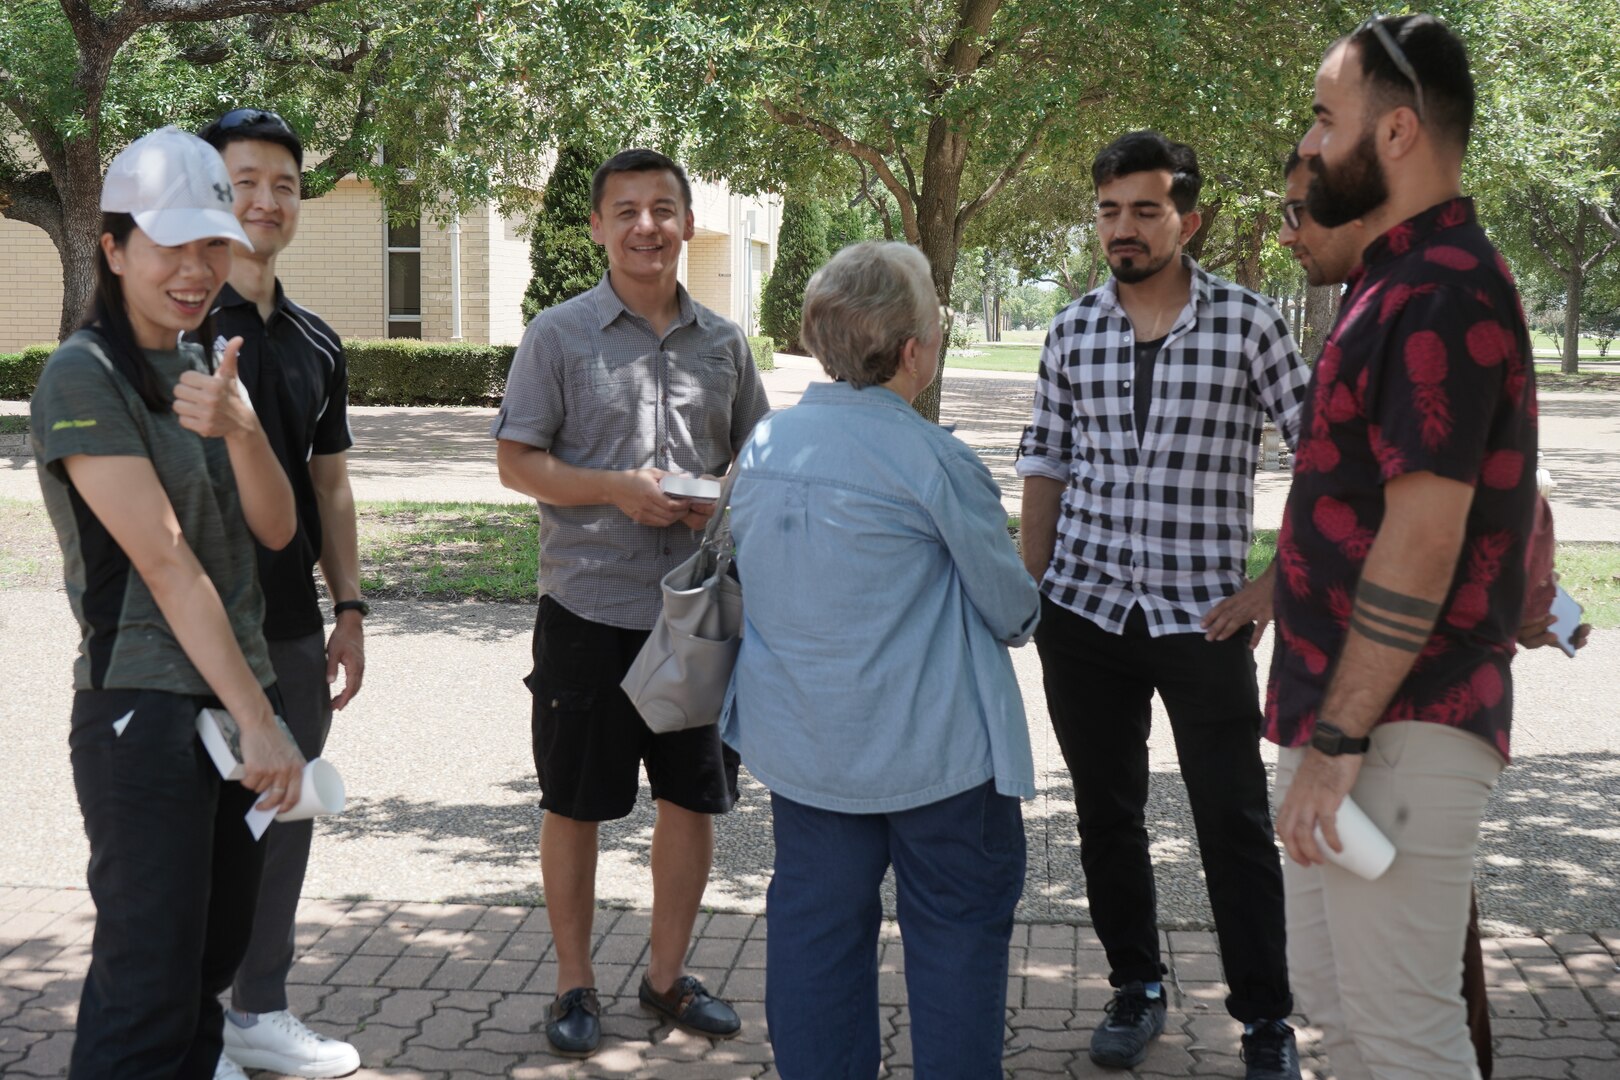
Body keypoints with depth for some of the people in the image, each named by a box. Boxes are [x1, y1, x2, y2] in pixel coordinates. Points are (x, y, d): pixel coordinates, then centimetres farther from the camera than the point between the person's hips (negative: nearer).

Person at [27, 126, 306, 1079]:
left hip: (239, 694, 8)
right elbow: (168, 564, -17)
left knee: (217, 954, 13)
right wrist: (260, 723, -18)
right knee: (151, 987, -5)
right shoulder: (84, 378, -12)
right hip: (146, 712, -8)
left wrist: (238, 429, -16)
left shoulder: (201, 369, 13)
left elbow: (276, 528, 4)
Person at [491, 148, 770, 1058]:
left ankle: (668, 973, 28)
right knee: (575, 803, 6)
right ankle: (575, 982, 23)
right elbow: (517, 461, -4)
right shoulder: (559, 335, -3)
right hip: (591, 607, -3)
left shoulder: (724, 341, 7)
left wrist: (724, 500, -9)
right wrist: (618, 488, -18)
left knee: (694, 796, 10)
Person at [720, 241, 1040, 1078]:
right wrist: (1022, 614, 14)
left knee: (815, 924, 14)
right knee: (957, 927, 10)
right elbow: (1012, 608, -9)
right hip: (931, 746, -5)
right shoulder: (935, 461, -18)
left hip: (799, 746, 6)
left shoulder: (763, 444, 0)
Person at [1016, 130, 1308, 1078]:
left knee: (1236, 825, 2)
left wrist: (1279, 585, -6)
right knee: (1107, 817, 13)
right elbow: (1047, 469, 10)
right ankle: (1137, 990, 30)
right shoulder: (1073, 332, 5)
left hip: (1203, 617, -3)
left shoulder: (1247, 322, -5)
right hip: (1085, 611, 3)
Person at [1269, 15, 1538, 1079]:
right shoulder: (1401, 280, 14)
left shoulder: (1442, 295, -18)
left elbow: (1425, 539, -23)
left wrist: (1340, 741, -21)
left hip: (1400, 730, -10)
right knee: (1333, 995, 19)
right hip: (1340, 712, 10)